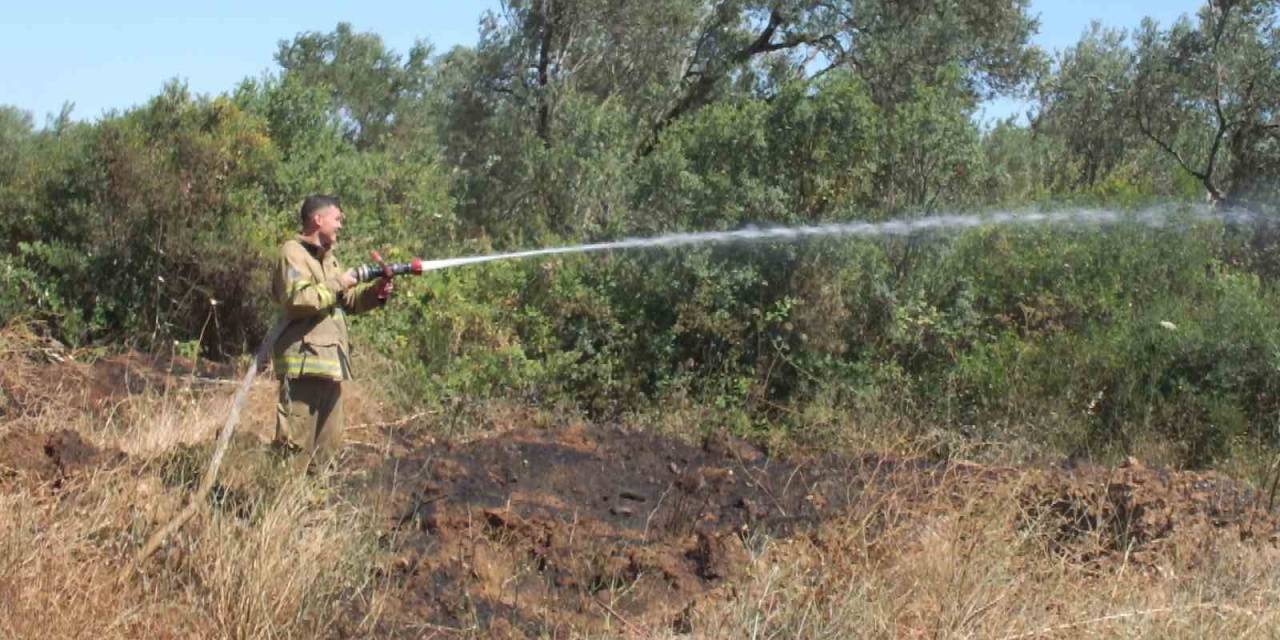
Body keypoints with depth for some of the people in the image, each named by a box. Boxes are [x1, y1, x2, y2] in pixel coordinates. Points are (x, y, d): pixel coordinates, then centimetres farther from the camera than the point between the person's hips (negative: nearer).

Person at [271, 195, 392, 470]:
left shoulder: (329, 258, 22)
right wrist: (337, 284, -14)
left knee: (329, 442, 14)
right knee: (296, 442, -10)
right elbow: (297, 299, -22)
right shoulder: (293, 253, -7)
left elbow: (347, 301, 24)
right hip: (304, 362, -10)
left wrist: (375, 292, 7)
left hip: (329, 362, 10)